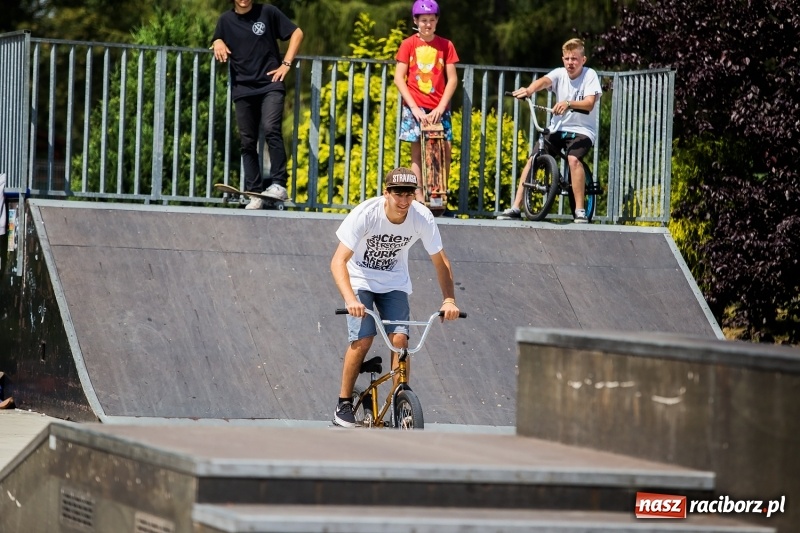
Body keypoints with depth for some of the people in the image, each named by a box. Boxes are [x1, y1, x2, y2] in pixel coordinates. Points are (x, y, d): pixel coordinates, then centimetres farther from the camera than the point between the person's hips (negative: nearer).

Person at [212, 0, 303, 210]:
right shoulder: (226, 20, 11)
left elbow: (296, 33, 7)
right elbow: (217, 43, 22)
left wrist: (286, 64, -2)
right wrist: (218, 43, -2)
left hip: (270, 85, -4)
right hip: (242, 90, 4)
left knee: (271, 130, -23)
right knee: (248, 143, 2)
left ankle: (279, 184, -22)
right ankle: (255, 194, 6)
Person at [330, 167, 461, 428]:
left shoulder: (422, 217, -21)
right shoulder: (365, 214, -29)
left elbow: (440, 262, -9)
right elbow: (338, 261, -31)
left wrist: (449, 300, -21)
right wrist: (351, 299, -45)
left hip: (394, 283, 2)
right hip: (360, 279, -2)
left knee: (400, 339, -16)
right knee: (362, 340, -19)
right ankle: (344, 403, -2)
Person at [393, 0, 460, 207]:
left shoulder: (445, 45, 5)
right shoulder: (408, 45, 2)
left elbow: (452, 79, 3)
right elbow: (399, 78, -2)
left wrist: (441, 107, -9)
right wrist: (414, 108, -10)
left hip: (439, 108, 1)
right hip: (415, 107, -1)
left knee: (445, 149, -8)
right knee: (417, 150, -5)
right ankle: (419, 197, -5)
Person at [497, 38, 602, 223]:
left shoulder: (590, 75, -7)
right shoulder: (559, 74, 0)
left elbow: (589, 103, -22)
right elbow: (544, 81, -23)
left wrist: (568, 103, -42)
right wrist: (529, 90, -45)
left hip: (581, 130, -4)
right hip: (558, 129, 4)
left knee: (573, 159, -32)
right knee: (532, 160, -11)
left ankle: (580, 210, -24)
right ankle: (515, 208, -6)